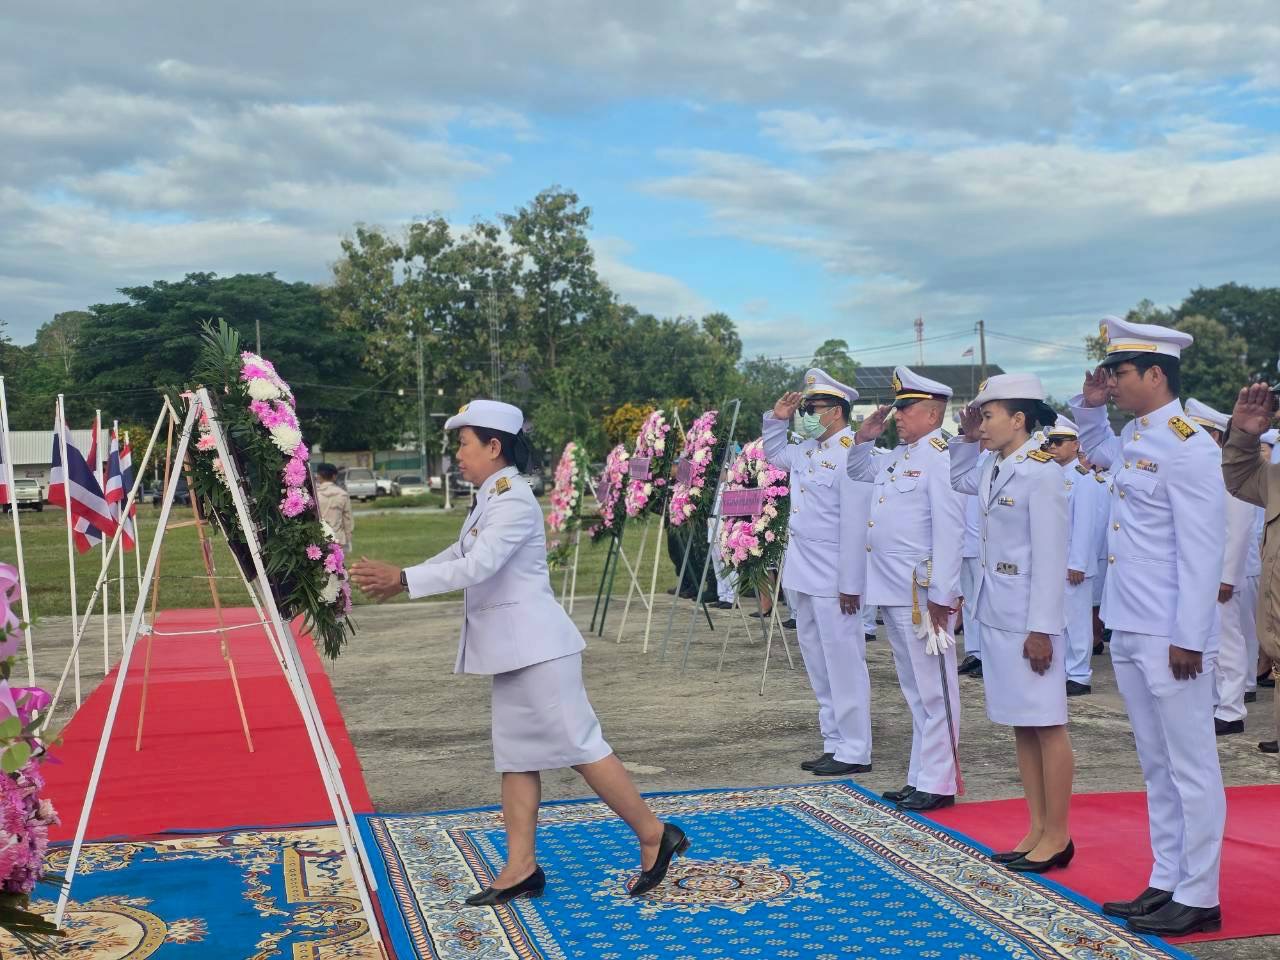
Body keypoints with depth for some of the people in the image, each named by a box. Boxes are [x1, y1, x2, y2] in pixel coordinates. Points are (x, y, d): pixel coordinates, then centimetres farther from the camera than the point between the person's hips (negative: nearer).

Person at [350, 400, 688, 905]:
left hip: (536, 645, -10)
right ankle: (521, 868, 15)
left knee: (579, 745, -5)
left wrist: (403, 579, -23)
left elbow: (476, 566, -25)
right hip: (512, 648, 10)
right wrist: (395, 578, 11)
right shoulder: (490, 499, 14)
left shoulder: (515, 500, -17)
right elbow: (457, 555, 21)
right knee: (515, 754, 10)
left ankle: (654, 836, 7)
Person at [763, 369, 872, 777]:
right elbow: (773, 453, 33)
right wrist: (776, 419, 14)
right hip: (803, 576, 10)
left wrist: (850, 585, -21)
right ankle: (834, 745, 25)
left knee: (843, 666, -2)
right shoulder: (806, 451, 11)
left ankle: (854, 752, 7)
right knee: (819, 667, 15)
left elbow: (855, 524, -20)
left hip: (834, 583, -10)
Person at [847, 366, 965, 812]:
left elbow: (949, 530, -19)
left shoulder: (941, 457, -13)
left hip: (922, 593, -9)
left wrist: (942, 595, -21)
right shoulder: (897, 456, 14)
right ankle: (920, 777, 24)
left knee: (933, 690, -1)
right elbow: (858, 472, 35)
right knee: (914, 690, 15)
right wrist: (863, 439, 16)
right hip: (891, 591, 9)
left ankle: (938, 783, 6)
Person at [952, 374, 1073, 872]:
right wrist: (967, 439, 15)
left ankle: (1057, 836, 12)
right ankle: (1038, 829, 23)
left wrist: (1041, 629, -19)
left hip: (1030, 617, -9)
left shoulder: (1040, 472, -15)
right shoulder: (994, 468, 9)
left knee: (1046, 724, 1)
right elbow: (958, 481, 33)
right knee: (1020, 725, 13)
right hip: (997, 613, 9)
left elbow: (1050, 557, -18)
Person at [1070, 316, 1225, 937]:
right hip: (1130, 633, 9)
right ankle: (1165, 884, 25)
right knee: (1156, 767, 15)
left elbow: (1202, 551, -18)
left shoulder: (1186, 445, -15)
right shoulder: (1132, 439, 10)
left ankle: (1198, 898, 10)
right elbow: (1092, 447, 36)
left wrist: (1190, 638, -19)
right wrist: (1089, 403, 16)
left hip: (1170, 639, -9)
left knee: (1191, 768, 1)